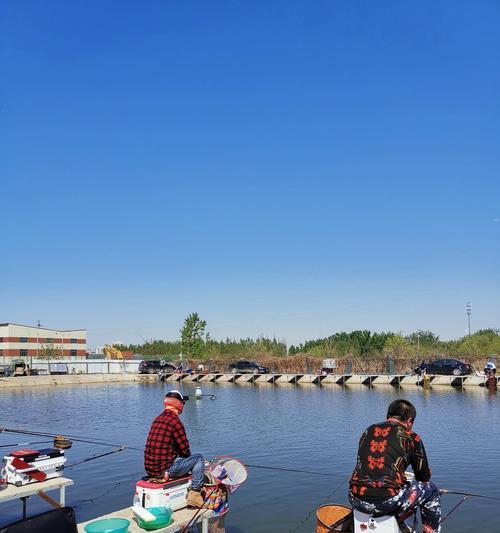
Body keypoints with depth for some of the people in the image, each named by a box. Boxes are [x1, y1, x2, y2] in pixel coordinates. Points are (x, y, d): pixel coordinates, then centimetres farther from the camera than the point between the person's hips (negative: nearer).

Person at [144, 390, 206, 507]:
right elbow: (185, 450, -13)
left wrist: (180, 453, 20)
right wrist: (186, 453, 9)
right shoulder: (175, 421, -17)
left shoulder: (157, 419, 11)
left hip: (150, 468, 9)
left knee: (181, 459, 32)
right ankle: (195, 494, 6)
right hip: (164, 470, -9)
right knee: (198, 458, 6)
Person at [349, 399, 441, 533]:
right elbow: (424, 477, 12)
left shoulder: (368, 431, 16)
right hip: (387, 503, -4)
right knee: (431, 489, 18)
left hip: (357, 501, 5)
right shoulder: (411, 437, 3)